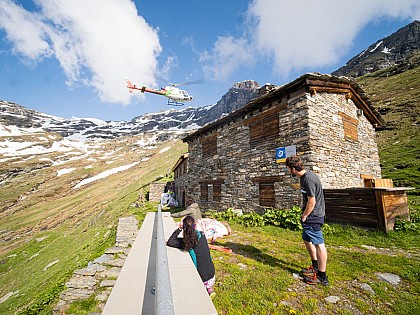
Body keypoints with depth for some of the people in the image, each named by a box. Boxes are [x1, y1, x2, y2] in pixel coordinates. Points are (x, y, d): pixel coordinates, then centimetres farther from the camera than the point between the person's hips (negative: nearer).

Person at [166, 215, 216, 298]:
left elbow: (170, 242, -16)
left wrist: (179, 229, -12)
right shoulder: (202, 235, -4)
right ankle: (209, 288, 15)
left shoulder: (186, 241, -19)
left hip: (201, 278, -5)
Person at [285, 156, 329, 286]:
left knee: (318, 244, 1)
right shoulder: (306, 175, 7)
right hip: (311, 215, 11)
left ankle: (322, 277, 15)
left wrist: (304, 216, -11)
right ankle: (315, 267, 38)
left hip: (313, 216, -10)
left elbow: (312, 202, -22)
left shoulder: (308, 179, -24)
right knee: (307, 239, 21)